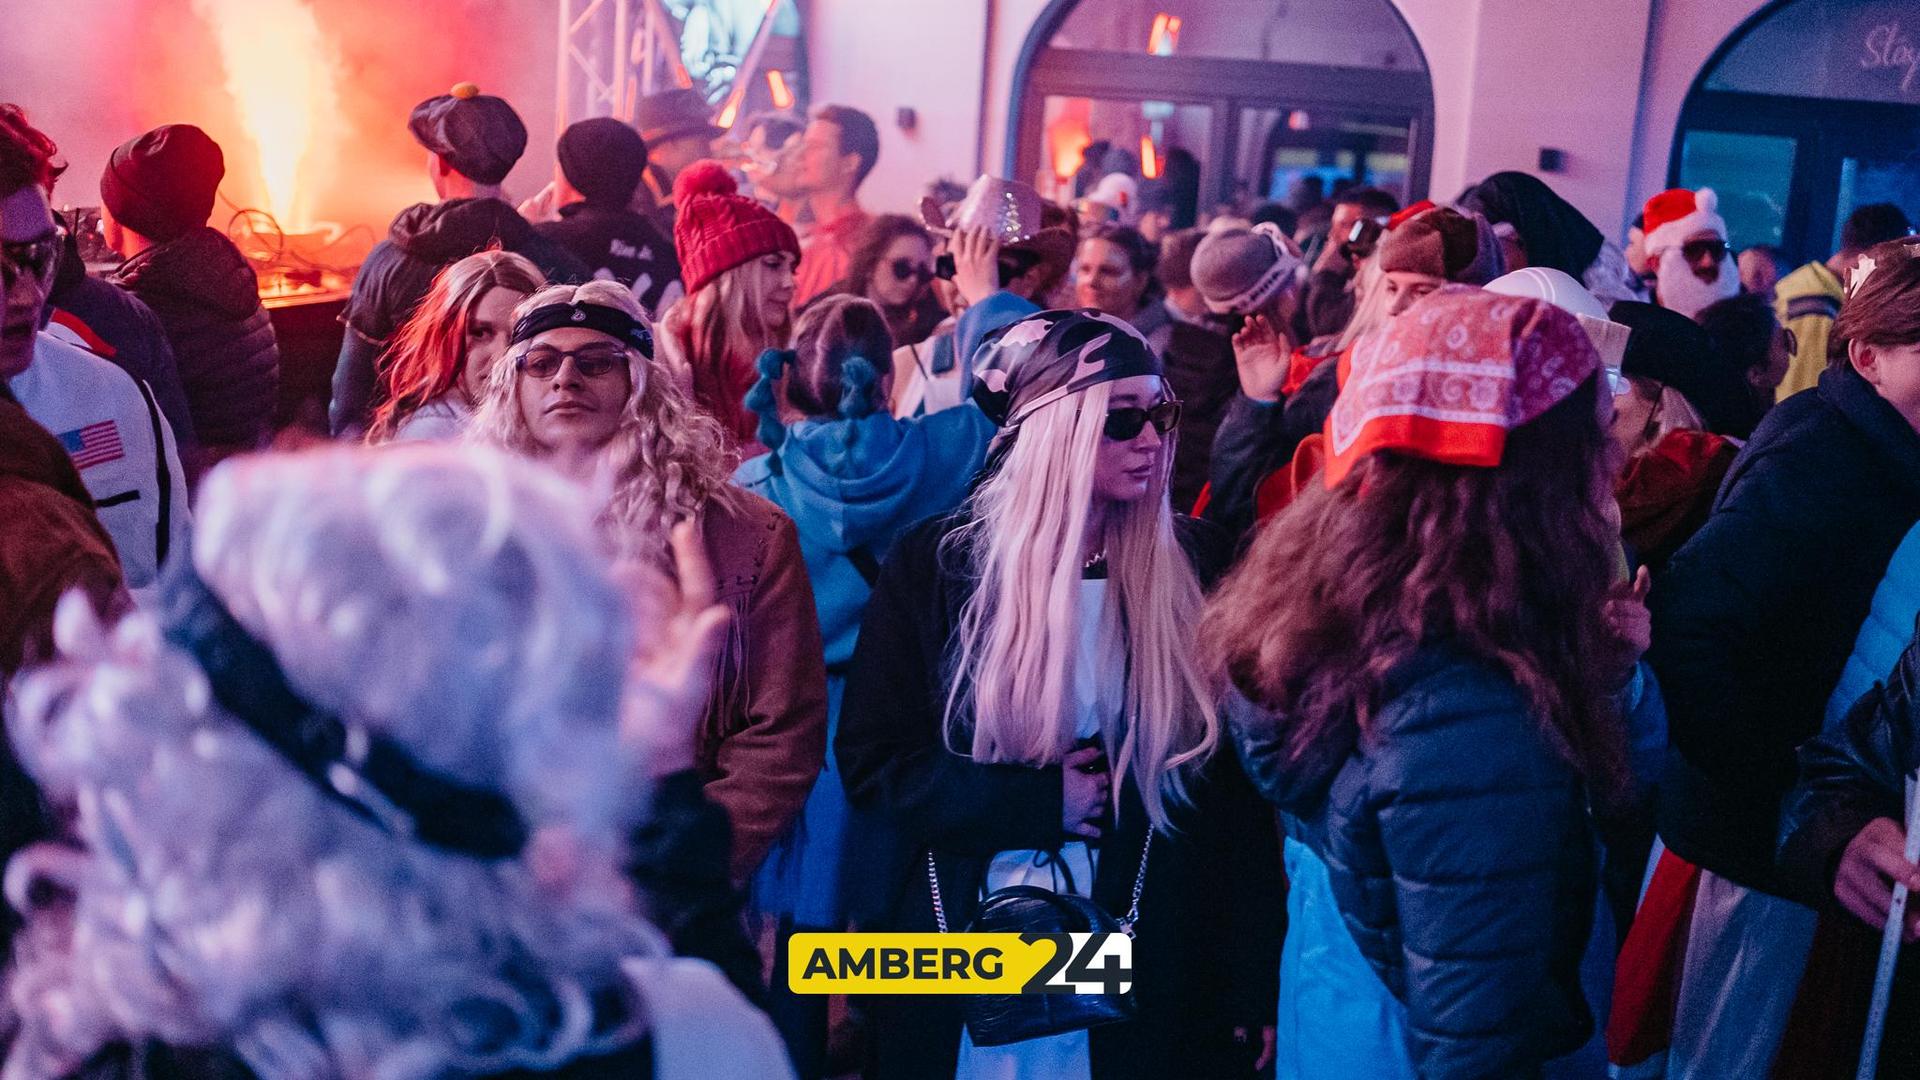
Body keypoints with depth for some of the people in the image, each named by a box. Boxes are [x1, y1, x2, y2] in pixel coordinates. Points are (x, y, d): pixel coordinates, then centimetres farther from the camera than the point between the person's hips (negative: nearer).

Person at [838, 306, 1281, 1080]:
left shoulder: (1192, 566, -2)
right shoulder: (934, 565, -6)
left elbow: (1233, 786, -2)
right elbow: (872, 764, -6)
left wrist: (1247, 982, -3)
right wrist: (1042, 802, -16)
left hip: (1146, 970, 1)